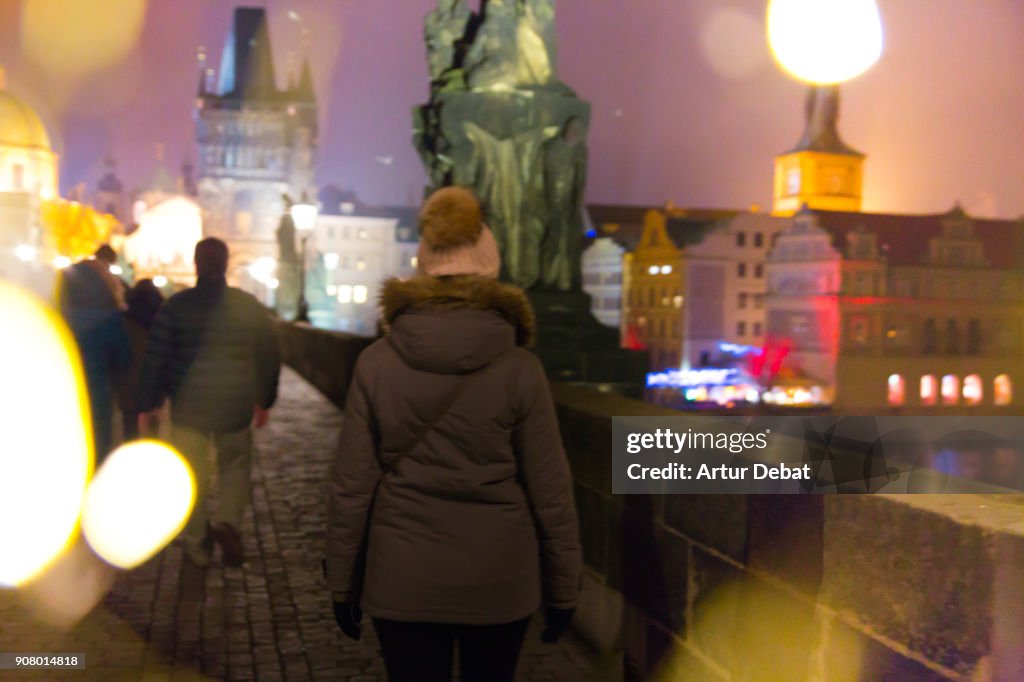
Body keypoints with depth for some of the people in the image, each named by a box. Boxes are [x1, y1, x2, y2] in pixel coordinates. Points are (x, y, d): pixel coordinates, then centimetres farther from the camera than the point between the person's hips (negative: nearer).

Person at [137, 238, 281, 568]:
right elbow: (270, 356, 5)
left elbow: (156, 358, -7)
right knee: (235, 465, 18)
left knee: (191, 475, 9)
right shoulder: (250, 306, -1)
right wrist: (265, 401, 16)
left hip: (189, 404, -1)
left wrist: (147, 405, 1)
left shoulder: (177, 306, -6)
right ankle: (228, 522, -3)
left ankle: (198, 546, 16)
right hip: (236, 404, 1)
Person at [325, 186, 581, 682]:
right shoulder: (518, 368, -10)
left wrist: (342, 581, 7)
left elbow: (351, 486, -4)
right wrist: (563, 585, 6)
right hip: (498, 576, 0)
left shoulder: (377, 362, -7)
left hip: (403, 577, 0)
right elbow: (549, 490, -6)